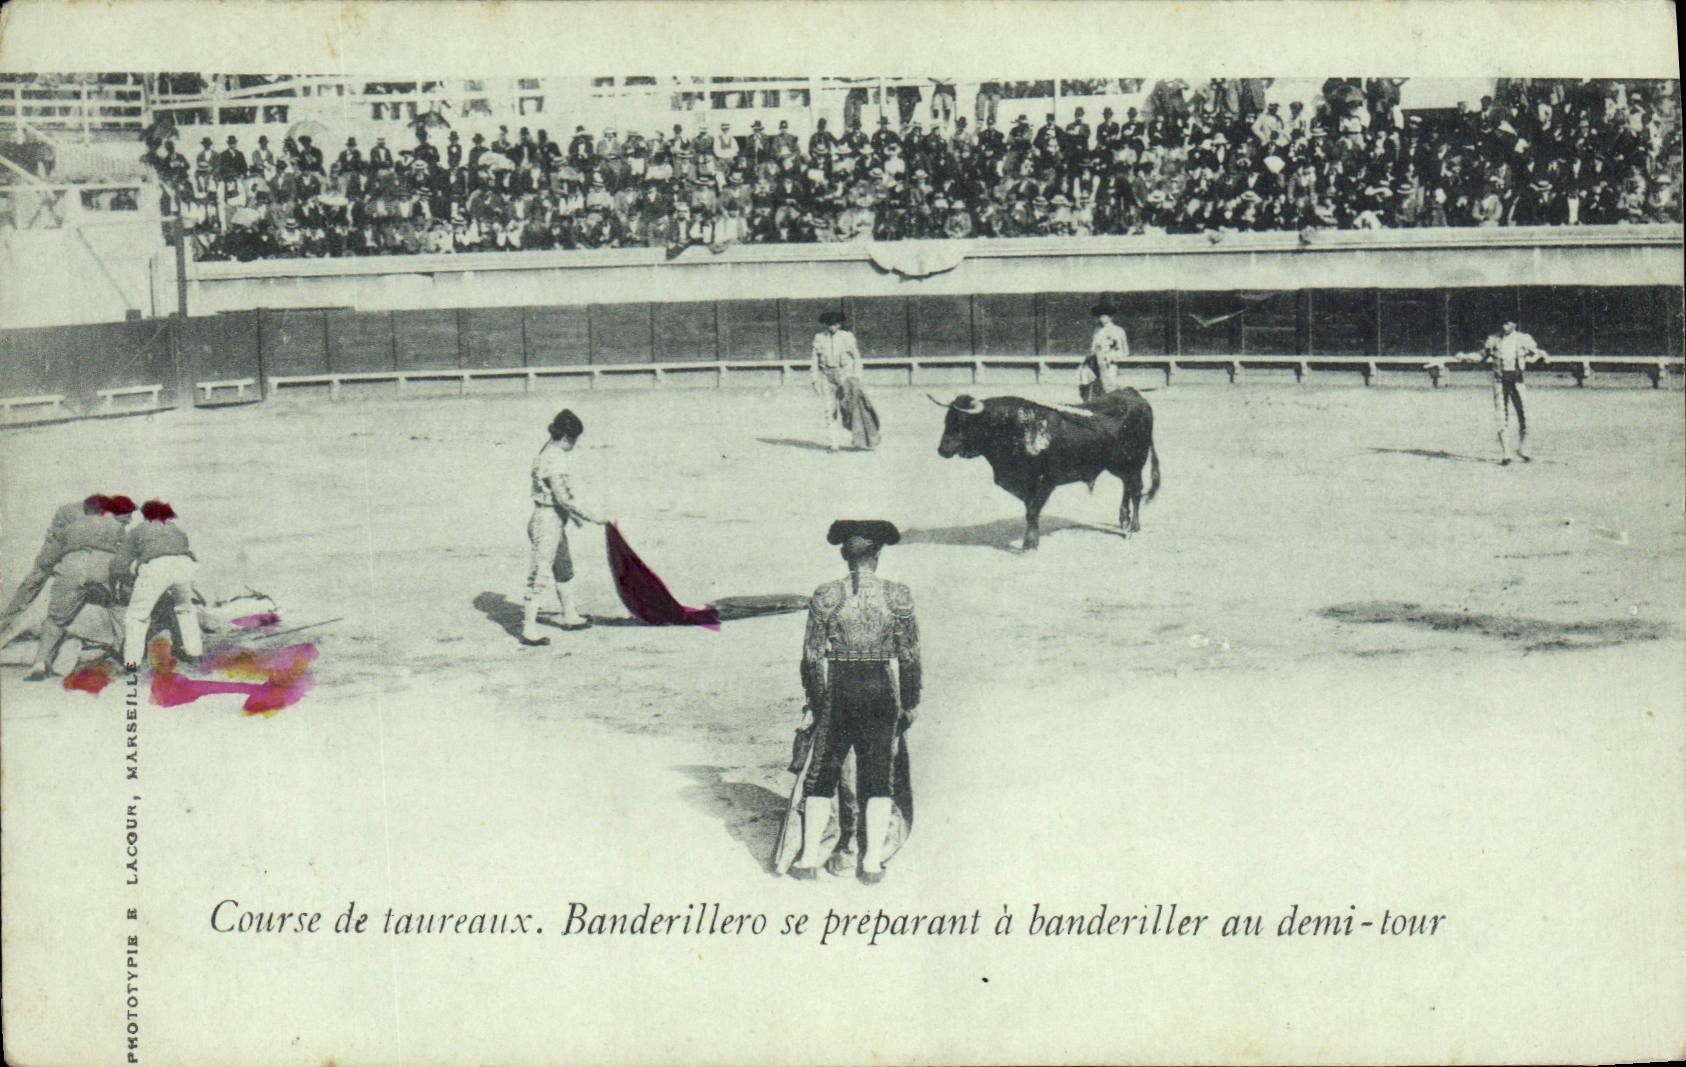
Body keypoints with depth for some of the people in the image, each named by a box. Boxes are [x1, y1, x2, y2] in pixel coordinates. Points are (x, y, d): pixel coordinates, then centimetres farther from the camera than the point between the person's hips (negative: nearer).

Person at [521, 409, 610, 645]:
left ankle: (570, 617, 39)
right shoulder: (554, 460, -22)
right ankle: (528, 630, -1)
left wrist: (573, 514, 29)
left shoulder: (548, 451, 9)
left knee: (564, 570, 23)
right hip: (547, 522, -11)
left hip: (555, 522, 11)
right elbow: (564, 498, -24)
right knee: (539, 575, -5)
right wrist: (593, 519, -19)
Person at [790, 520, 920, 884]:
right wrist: (909, 704, 9)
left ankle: (810, 857, 11)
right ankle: (873, 861, 8)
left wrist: (816, 701, 8)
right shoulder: (897, 597, -5)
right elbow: (909, 657, -1)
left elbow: (812, 656, -3)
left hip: (838, 688, 0)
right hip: (881, 688, 0)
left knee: (822, 772, 10)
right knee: (880, 775, 9)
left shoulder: (825, 596, -6)